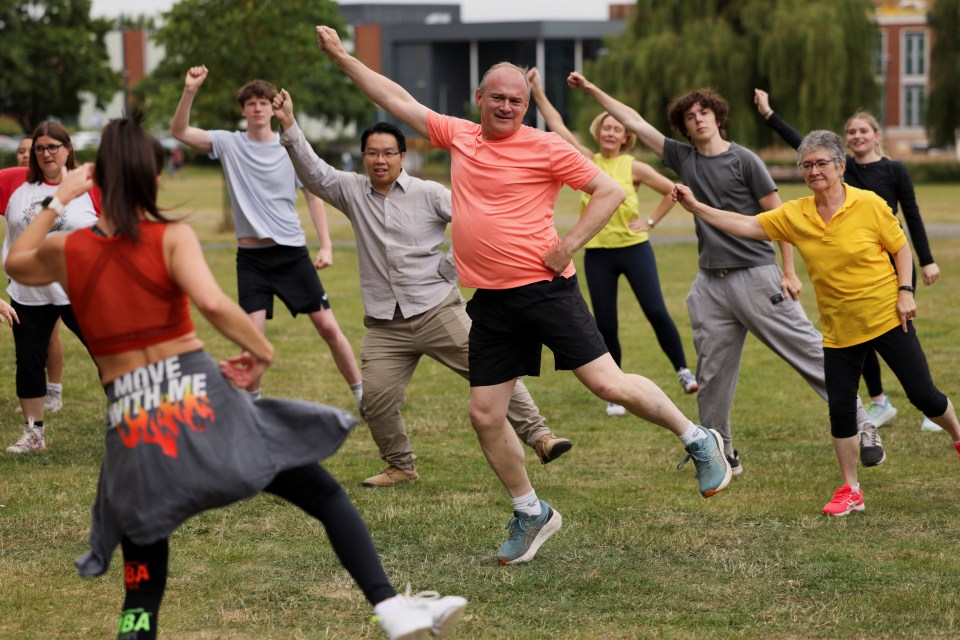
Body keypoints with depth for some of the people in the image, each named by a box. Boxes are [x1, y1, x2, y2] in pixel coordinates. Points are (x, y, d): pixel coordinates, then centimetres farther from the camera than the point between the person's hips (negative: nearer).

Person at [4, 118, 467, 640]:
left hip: (131, 427, 2)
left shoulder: (65, 251, 6)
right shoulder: (172, 238, -2)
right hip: (201, 402, -2)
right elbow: (212, 303, -20)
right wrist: (261, 350, -5)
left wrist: (58, 200, 33)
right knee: (326, 496, 11)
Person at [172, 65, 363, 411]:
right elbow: (180, 132, -9)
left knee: (327, 326, -1)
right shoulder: (229, 144, 1)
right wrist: (190, 91, -23)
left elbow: (313, 196, 6)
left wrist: (326, 245, -3)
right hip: (251, 256, 0)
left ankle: (361, 393, 11)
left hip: (292, 251, 0)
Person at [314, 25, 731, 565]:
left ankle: (697, 440, 9)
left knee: (607, 383, -12)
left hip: (545, 288, -5)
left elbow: (610, 191, -4)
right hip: (491, 300, 6)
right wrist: (342, 57, 20)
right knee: (485, 414, 3)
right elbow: (398, 100, 19)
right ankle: (531, 514, 19)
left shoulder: (545, 148, -6)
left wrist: (568, 246, -11)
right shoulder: (459, 136, 10)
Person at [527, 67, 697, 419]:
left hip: (634, 248, -2)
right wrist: (537, 90, 1)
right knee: (605, 326, 2)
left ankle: (683, 371, 4)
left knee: (656, 311, -13)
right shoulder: (588, 162, 5)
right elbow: (556, 124, 5)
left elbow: (672, 191, 4)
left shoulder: (633, 167, -2)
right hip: (597, 254, 2)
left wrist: (650, 221, -2)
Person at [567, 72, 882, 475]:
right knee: (712, 374, 5)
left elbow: (778, 216, -2)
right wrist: (592, 90, 15)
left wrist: (788, 272, -7)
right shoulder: (683, 158, 10)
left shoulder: (743, 161, -3)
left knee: (808, 352, -7)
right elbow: (634, 122, 16)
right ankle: (721, 454, 17)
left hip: (756, 276, -5)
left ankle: (861, 426, -2)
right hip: (711, 284, 5)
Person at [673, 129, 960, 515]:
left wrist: (905, 291, -11)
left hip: (887, 319, -3)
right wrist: (695, 207, -14)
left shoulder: (869, 205, -10)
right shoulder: (794, 215, -2)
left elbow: (901, 248, 0)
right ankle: (850, 491, 13)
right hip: (838, 330, 3)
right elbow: (746, 226, -5)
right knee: (840, 408, 0)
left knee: (923, 395, 0)